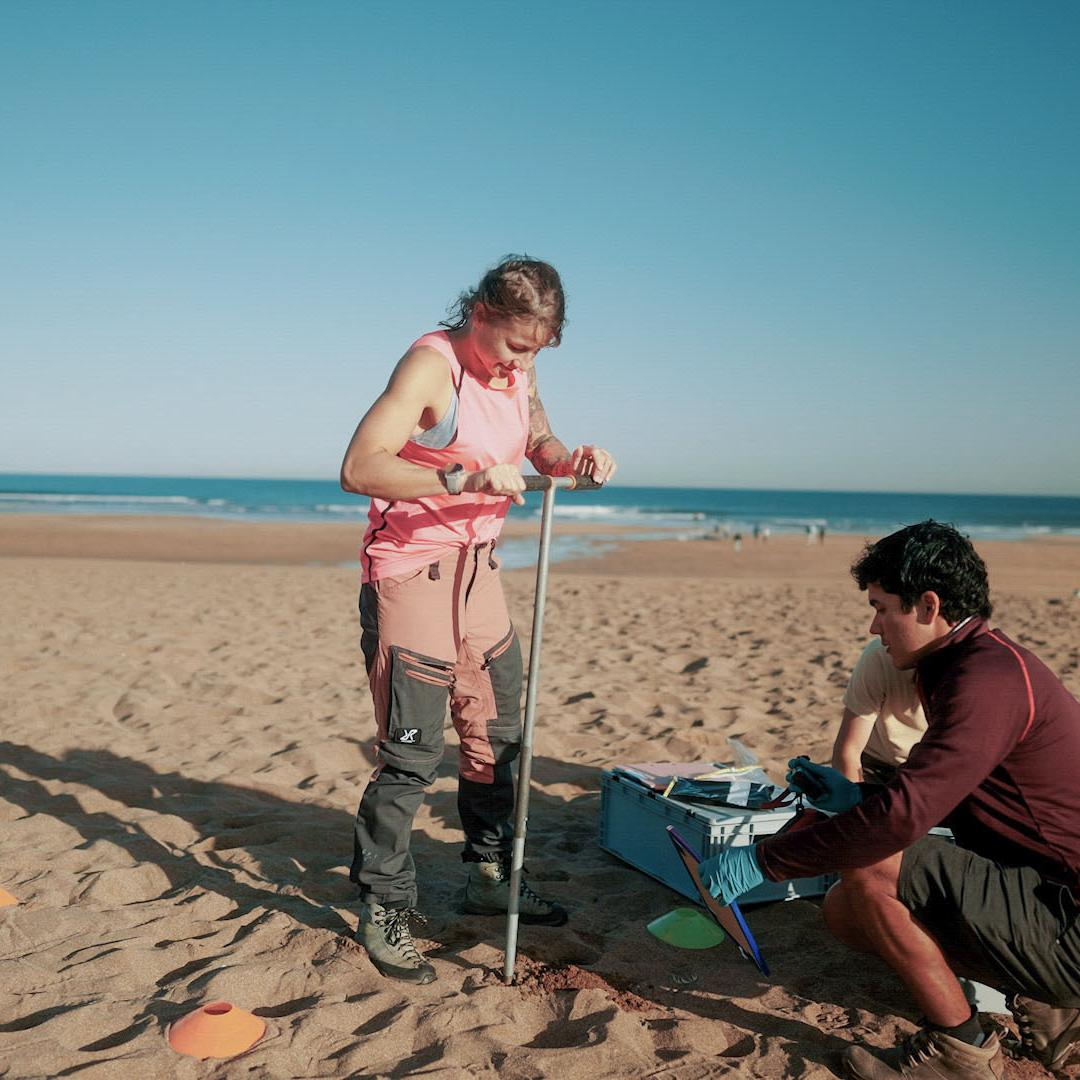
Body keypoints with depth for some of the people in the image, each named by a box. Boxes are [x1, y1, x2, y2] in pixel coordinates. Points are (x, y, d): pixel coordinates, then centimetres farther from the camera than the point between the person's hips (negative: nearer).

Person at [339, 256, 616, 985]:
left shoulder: (518, 373, 6)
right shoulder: (432, 364, -18)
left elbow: (537, 443, 23)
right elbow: (359, 467, -28)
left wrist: (572, 460, 0)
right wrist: (466, 476, -35)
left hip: (477, 571, 8)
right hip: (410, 573, -8)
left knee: (499, 732, 16)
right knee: (413, 752, -6)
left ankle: (490, 878, 33)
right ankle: (383, 910, 11)